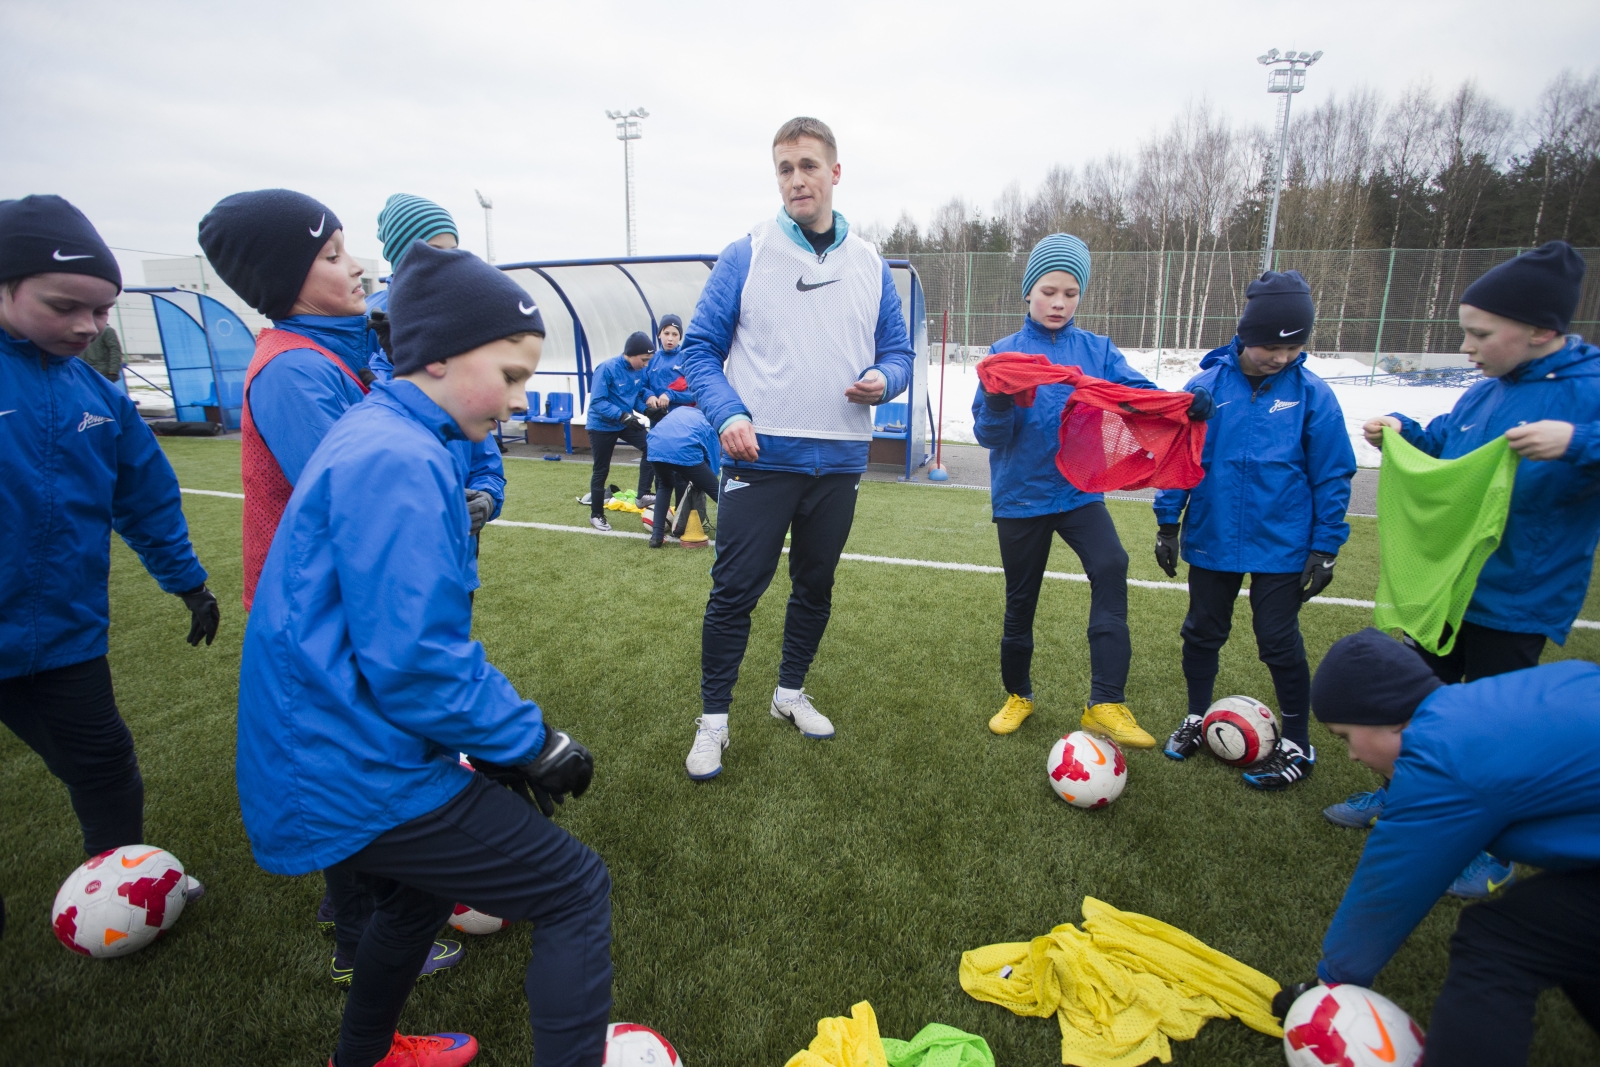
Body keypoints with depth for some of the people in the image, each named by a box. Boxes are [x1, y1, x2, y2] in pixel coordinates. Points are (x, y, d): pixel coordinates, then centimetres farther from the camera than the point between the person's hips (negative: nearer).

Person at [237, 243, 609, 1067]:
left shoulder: (374, 437, 10)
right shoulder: (400, 462, -23)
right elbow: (413, 664, -27)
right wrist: (528, 743, -16)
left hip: (310, 761, 11)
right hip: (360, 777, -10)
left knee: (424, 888, 33)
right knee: (578, 893, -2)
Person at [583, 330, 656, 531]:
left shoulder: (639, 370, -6)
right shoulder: (607, 369, -25)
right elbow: (597, 402, -27)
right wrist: (623, 415, -36)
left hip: (626, 423, 5)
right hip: (601, 425, -5)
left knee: (650, 446, -17)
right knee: (601, 471, 6)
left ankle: (643, 495, -9)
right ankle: (596, 515, 22)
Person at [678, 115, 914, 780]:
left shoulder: (870, 266, 9)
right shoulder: (744, 256, -1)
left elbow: (897, 351, 13)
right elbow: (701, 349, -1)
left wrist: (882, 380, -11)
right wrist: (728, 414, -17)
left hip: (839, 461, 4)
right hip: (760, 457, -3)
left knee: (815, 587, 15)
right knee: (735, 592, -2)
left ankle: (791, 693, 36)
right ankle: (713, 719, 15)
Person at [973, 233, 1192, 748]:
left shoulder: (1098, 350, 2)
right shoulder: (1006, 351, -3)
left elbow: (1139, 395, -10)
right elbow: (988, 434, -8)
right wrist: (998, 401, -29)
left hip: (1079, 491, 1)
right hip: (1021, 495, 0)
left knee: (1110, 566, -25)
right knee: (1020, 600, 11)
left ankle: (1105, 704, -19)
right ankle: (1018, 695, 34)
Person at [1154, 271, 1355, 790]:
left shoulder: (1311, 394, -8)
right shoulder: (1206, 386, -6)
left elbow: (1333, 476, -3)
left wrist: (1326, 547, -4)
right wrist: (1168, 522, 1)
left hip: (1281, 546, -2)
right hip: (1211, 538, 2)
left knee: (1279, 641, 7)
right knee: (1202, 631, 15)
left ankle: (1297, 745, 27)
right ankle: (1197, 717, 38)